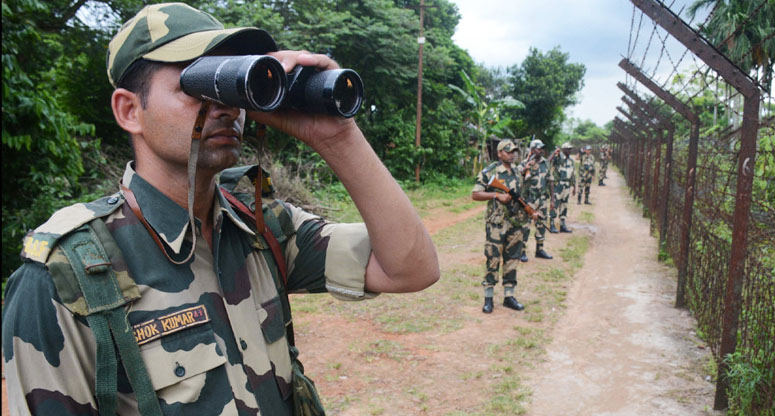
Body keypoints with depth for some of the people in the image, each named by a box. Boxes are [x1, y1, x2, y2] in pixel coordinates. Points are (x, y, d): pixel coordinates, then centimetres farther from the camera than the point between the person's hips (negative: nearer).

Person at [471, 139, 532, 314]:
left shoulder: (517, 172, 12)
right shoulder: (489, 172, -7)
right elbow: (475, 195, -10)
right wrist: (497, 195, -18)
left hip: (515, 222, 6)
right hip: (496, 223, -6)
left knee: (512, 260, 10)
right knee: (493, 260, -2)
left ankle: (509, 296, 19)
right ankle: (488, 298, 8)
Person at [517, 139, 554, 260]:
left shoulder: (545, 163, 7)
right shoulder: (525, 164, -10)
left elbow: (550, 181, 13)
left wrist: (552, 198, 11)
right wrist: (526, 168, -32)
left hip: (542, 199, 6)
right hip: (529, 200, -6)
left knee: (542, 224, 12)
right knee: (525, 225, -3)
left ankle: (540, 250, 25)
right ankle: (522, 251, 8)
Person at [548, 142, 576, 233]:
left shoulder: (571, 161, 14)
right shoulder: (557, 157, -7)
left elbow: (573, 175, 20)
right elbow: (548, 162, -27)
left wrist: (574, 186, 19)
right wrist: (554, 153, -31)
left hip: (567, 186, 7)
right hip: (557, 185, -7)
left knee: (564, 205, 11)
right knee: (555, 205, -4)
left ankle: (562, 225, 18)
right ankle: (551, 225, 3)